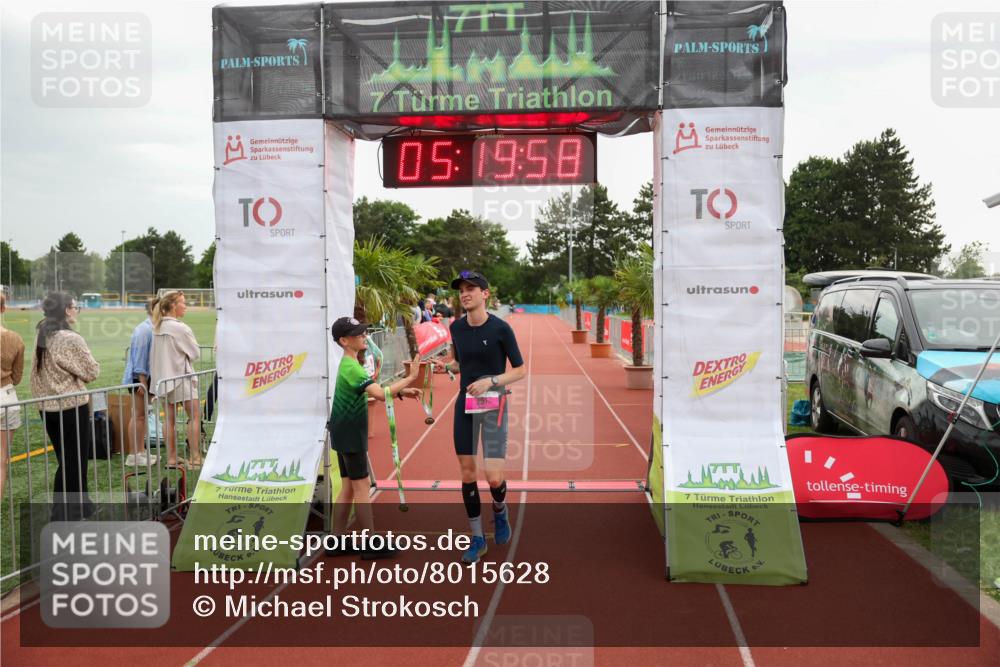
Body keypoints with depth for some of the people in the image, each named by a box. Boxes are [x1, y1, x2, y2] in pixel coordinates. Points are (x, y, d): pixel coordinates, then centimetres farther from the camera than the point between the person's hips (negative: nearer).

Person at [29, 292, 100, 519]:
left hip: (48, 407, 7)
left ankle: (65, 509, 27)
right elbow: (92, 372, -9)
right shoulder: (72, 339, -17)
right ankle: (70, 512, 10)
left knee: (64, 460, 18)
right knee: (76, 460, 4)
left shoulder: (42, 337, 5)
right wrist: (90, 364, 7)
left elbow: (40, 372, 11)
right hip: (72, 406, -7)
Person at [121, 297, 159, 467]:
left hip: (146, 376, 9)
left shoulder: (152, 328, 12)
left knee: (141, 415, 14)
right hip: (139, 377, -9)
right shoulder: (144, 329, -17)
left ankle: (141, 451, 21)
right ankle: (134, 455, 3)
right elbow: (140, 355, -20)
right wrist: (142, 380, -20)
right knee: (138, 415, -4)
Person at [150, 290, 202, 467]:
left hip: (163, 378, 7)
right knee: (195, 416, 1)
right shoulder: (180, 328, -16)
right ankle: (195, 457, 0)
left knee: (170, 418, 10)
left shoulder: (157, 327, 6)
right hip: (180, 376, -7)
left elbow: (155, 355, 12)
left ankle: (171, 457, 14)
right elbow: (195, 353, -8)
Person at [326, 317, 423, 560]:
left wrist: (401, 392, 4)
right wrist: (410, 378, -26)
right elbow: (380, 394, -31)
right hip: (350, 434, -10)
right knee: (361, 487, -3)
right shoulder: (352, 367, -19)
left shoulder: (349, 363, 12)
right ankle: (372, 546, 4)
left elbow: (372, 391, 16)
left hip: (345, 434, 10)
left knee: (348, 488, 13)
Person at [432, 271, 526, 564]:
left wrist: (490, 381, -21)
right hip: (465, 404, 4)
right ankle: (477, 538, 20)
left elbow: (520, 370, -7)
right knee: (467, 473, 5)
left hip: (493, 405, -4)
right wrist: (446, 365, -4)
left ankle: (500, 512, 26)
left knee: (493, 477, -10)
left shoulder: (501, 328, -12)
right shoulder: (456, 327, 3)